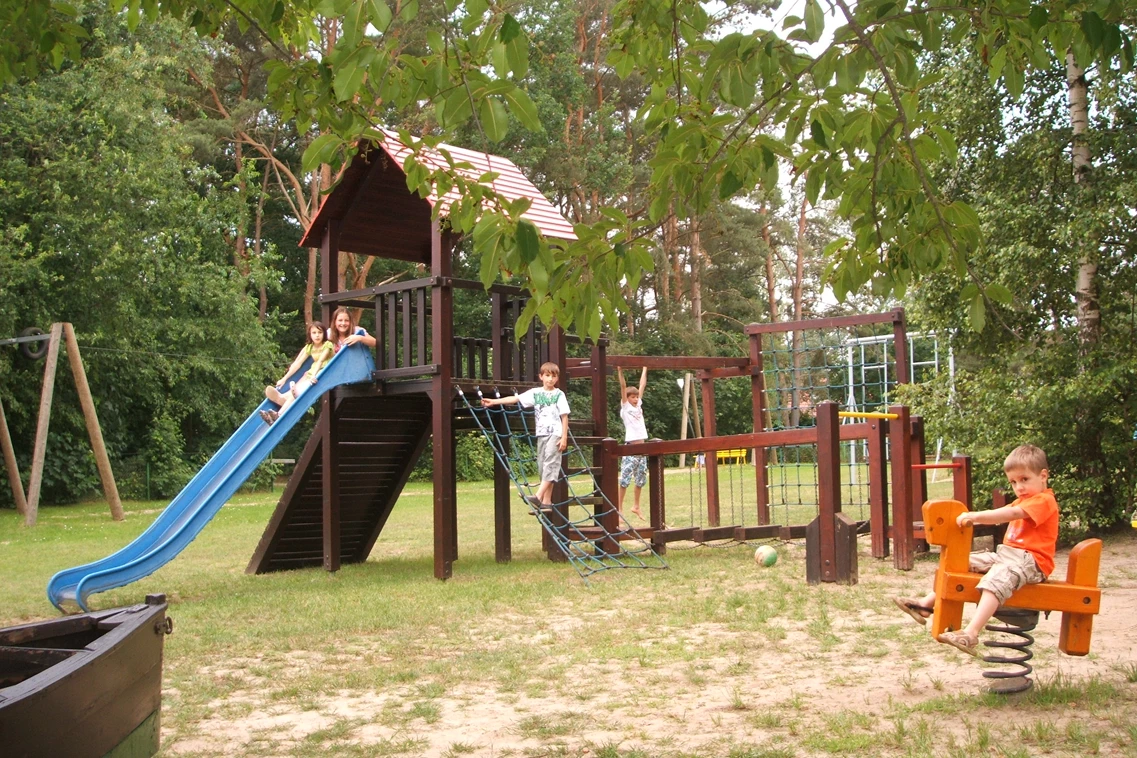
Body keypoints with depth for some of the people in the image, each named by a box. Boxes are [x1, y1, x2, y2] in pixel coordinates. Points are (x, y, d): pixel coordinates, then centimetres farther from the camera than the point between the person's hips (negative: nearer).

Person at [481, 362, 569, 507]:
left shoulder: (559, 395, -3)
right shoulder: (535, 393, 7)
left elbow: (564, 417, -3)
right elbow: (515, 398, 6)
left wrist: (564, 437, -8)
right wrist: (494, 401, 1)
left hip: (555, 434, -5)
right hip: (541, 434, 5)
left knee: (550, 464, -15)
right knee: (543, 466, 6)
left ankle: (538, 497, -24)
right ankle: (546, 501, 10)